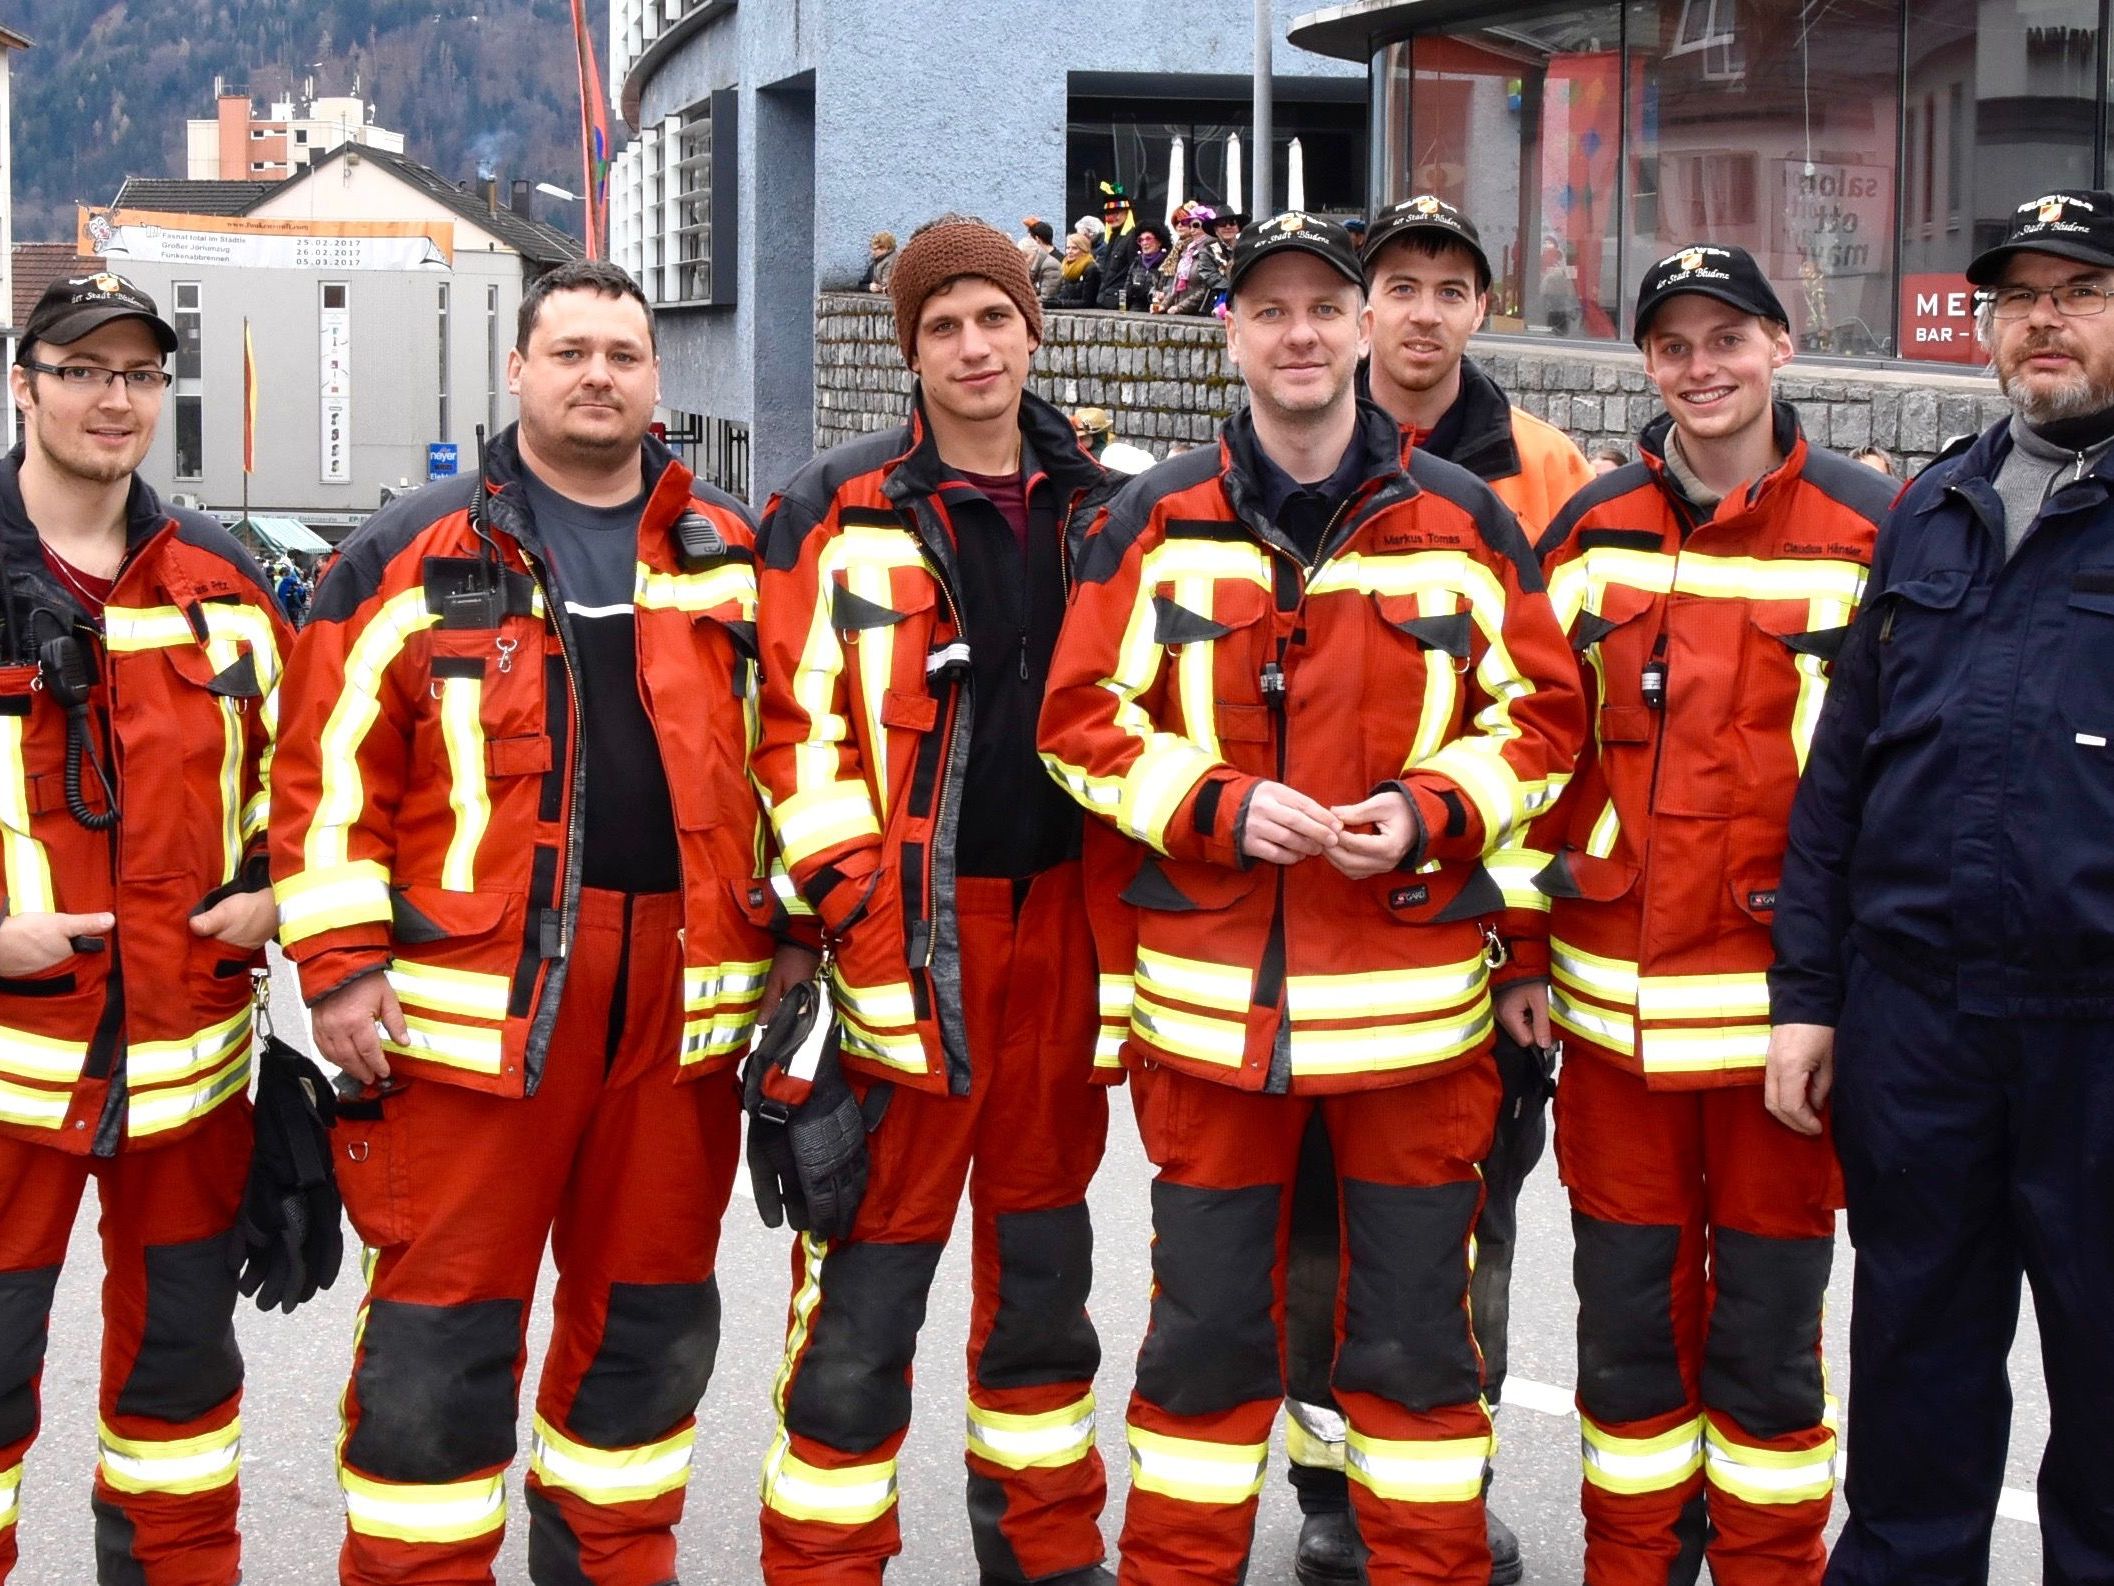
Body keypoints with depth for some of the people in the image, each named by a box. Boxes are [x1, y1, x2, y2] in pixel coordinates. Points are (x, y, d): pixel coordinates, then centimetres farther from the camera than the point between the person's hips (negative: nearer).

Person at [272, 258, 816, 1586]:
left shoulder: (735, 562, 11)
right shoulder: (413, 560, 2)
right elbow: (329, 771, 0)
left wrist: (793, 928, 9)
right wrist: (342, 965, -6)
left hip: (682, 1002, 3)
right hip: (475, 1000, -3)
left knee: (652, 1320, 13)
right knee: (440, 1330, 1)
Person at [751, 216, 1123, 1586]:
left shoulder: (1103, 513, 10)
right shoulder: (837, 518, -3)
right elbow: (799, 728, -7)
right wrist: (851, 908, -16)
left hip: (1062, 926, 5)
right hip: (905, 935, -4)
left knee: (1044, 1261, 16)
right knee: (867, 1280, -3)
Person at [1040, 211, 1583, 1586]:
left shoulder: (1464, 517, 4)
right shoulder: (1153, 522, 4)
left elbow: (1542, 713, 6)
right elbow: (1085, 721, 3)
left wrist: (1429, 811, -11)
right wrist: (1219, 805, -12)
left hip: (1414, 994, 0)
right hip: (1208, 994, 0)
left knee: (1415, 1329, 8)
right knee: (1206, 1324, 10)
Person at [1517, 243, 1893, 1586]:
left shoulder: (1872, 529, -1)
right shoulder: (1592, 530, 7)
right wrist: (1525, 947, 6)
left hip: (1787, 1006, -2)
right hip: (1612, 1007, 2)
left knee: (1767, 1333, 6)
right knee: (1628, 1318, 10)